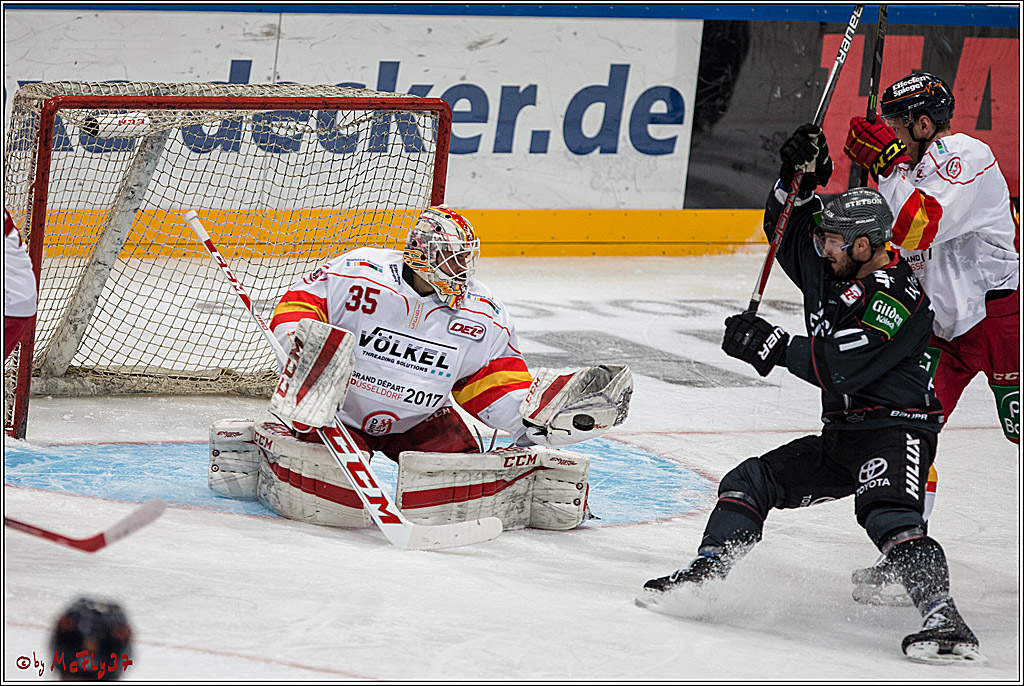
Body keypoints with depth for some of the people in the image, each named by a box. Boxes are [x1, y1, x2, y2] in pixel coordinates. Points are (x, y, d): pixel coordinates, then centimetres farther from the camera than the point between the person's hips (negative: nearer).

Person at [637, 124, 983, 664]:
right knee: (751, 481, 8)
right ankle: (706, 570, 12)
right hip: (840, 436, 10)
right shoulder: (831, 266, 7)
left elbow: (840, 368, -28)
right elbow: (787, 230, 22)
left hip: (895, 430, -10)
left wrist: (772, 345, -19)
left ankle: (943, 618, -42)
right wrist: (796, 181, 3)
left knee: (889, 515, -32)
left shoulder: (899, 297, -21)